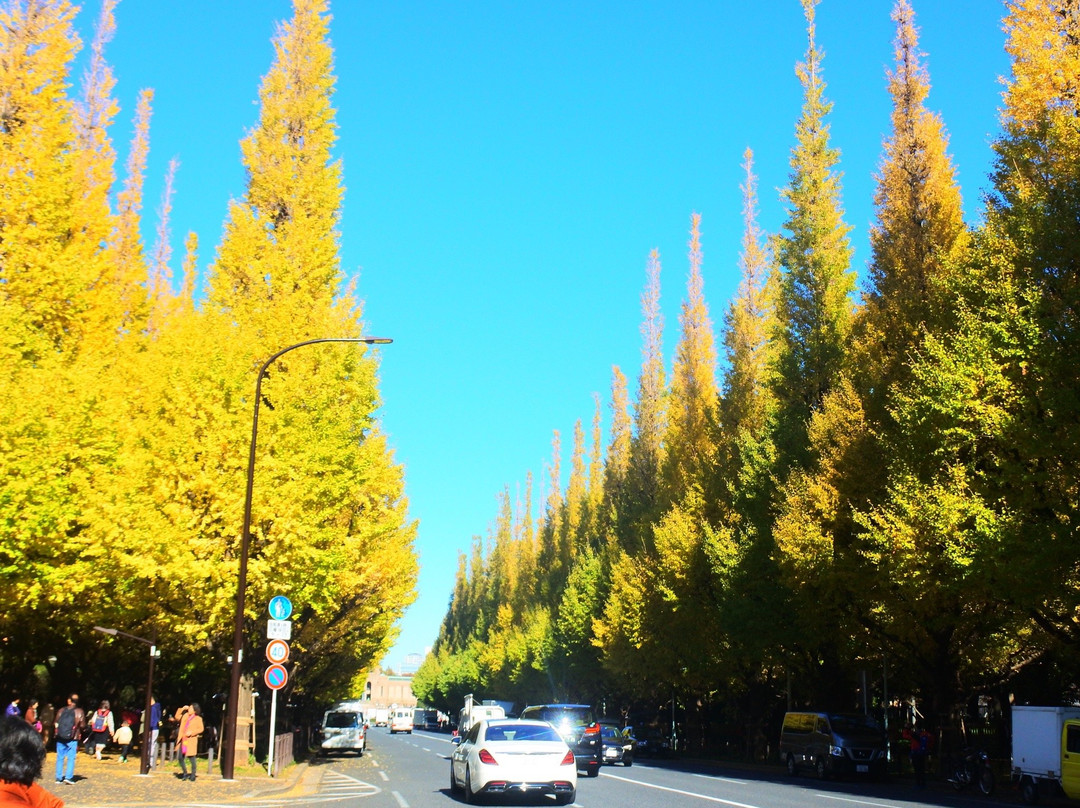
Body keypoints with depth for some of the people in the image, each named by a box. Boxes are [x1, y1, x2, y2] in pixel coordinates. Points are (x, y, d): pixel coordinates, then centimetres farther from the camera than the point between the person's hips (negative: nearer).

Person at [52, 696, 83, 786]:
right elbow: (82, 725, -3)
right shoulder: (79, 711, -4)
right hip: (72, 738, -2)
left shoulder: (62, 710, 2)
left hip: (60, 738, 2)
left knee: (60, 758, 10)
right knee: (71, 758, 1)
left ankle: (59, 777, 12)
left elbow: (55, 723, 5)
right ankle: (68, 777, -10)